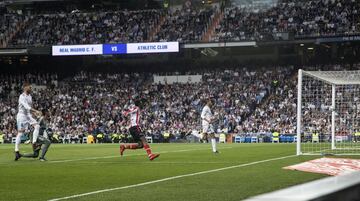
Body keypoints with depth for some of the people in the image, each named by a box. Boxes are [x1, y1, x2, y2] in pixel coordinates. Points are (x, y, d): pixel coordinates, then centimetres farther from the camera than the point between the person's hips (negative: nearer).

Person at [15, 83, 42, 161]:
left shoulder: (30, 96, 12)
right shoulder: (22, 97, -14)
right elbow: (26, 107, -26)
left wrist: (34, 112, 8)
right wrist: (36, 111, -32)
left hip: (28, 115, 7)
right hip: (22, 115, -7)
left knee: (37, 126, -12)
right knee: (20, 133, -5)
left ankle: (34, 143, -10)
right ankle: (16, 151, -1)